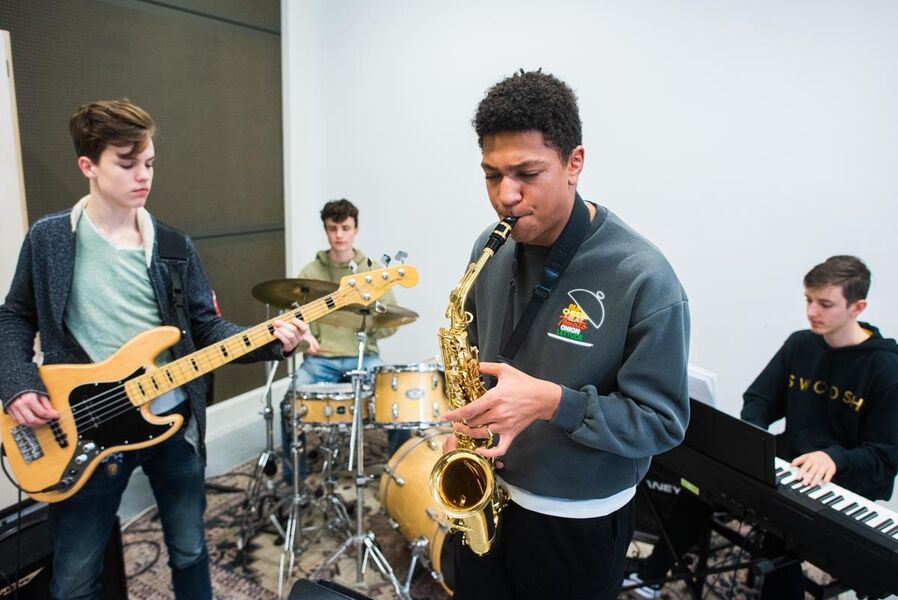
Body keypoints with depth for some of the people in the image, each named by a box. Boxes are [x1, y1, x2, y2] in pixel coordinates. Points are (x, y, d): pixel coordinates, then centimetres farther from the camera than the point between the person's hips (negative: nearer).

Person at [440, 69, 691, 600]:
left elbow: (663, 421, -19)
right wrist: (466, 419, -7)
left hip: (580, 522, -4)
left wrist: (552, 401, -32)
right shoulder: (491, 249, -6)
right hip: (488, 492, 5)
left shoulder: (643, 279, -24)